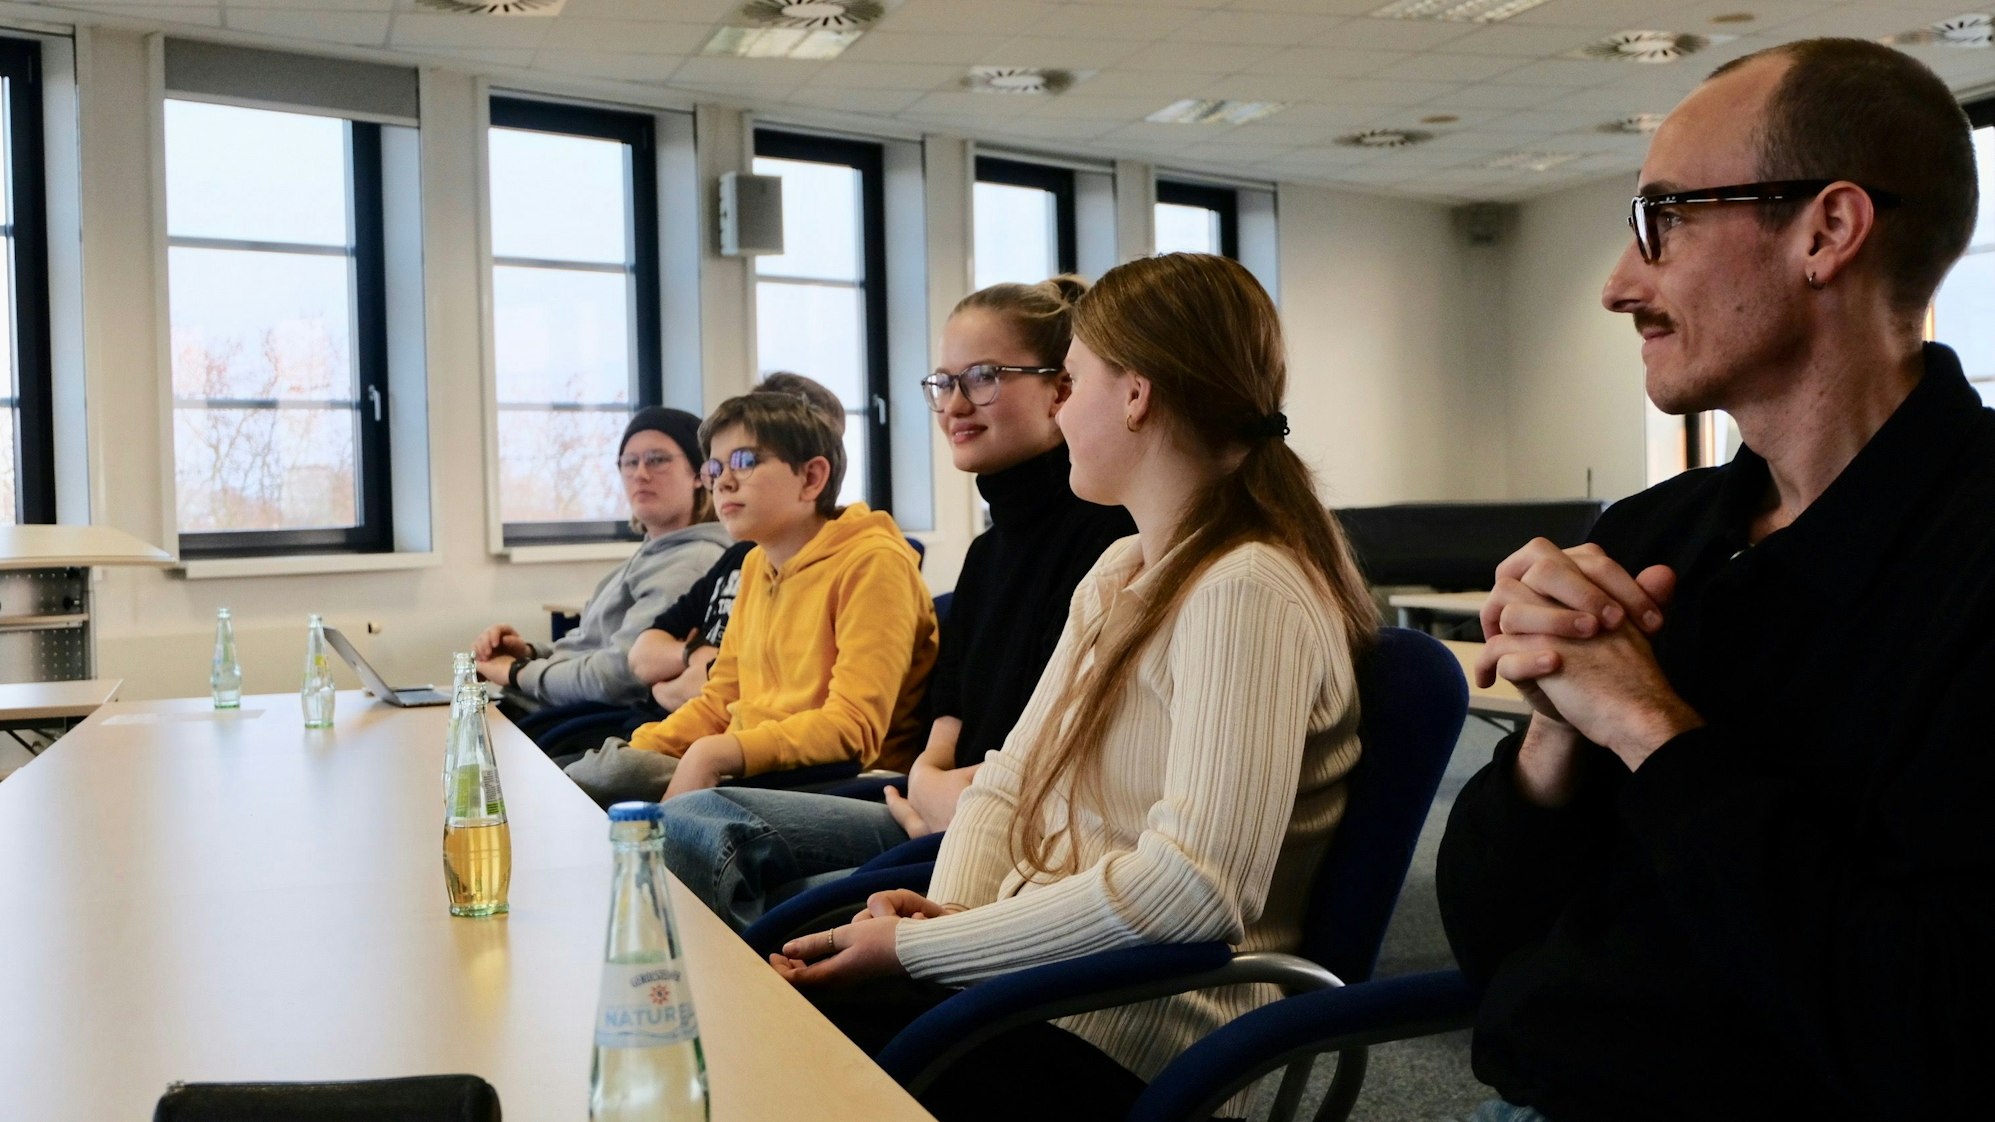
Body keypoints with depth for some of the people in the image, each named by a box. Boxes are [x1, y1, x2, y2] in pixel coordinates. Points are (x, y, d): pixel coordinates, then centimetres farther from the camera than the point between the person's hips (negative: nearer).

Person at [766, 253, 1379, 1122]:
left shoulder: (1249, 593, -18)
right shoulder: (1118, 573, 13)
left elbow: (1193, 887, -26)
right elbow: (1009, 777, 13)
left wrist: (918, 947, -20)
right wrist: (949, 911, -7)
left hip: (1125, 1031, -8)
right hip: (1027, 958, 8)